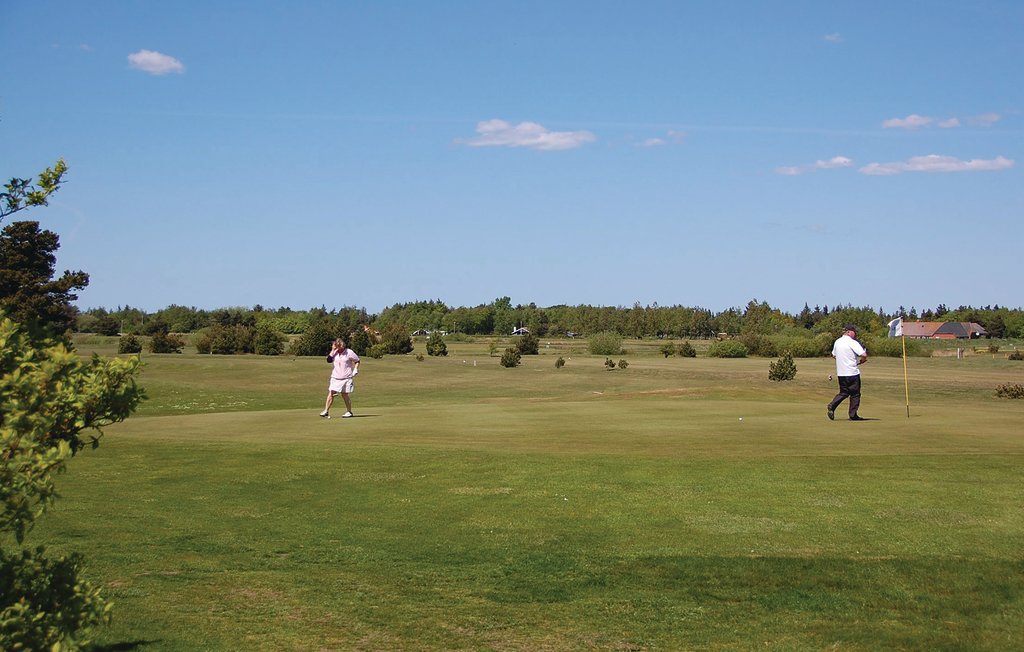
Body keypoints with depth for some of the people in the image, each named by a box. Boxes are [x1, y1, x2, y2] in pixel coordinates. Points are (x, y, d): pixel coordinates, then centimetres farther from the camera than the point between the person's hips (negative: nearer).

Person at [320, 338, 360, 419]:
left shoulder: (349, 352, -5)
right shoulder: (335, 352, 6)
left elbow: (357, 361, 4)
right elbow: (329, 360, -7)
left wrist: (355, 370, -8)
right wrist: (333, 350, -9)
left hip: (346, 378, -3)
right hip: (335, 377, 3)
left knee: (344, 395, -1)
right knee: (331, 393, -3)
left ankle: (349, 411, 13)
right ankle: (326, 411, 0)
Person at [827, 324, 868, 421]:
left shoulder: (837, 342, 8)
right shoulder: (852, 343, -14)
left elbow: (833, 355, 20)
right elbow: (864, 355, -21)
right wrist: (861, 361, 0)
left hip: (840, 373, 6)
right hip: (852, 372, -6)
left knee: (844, 392, 17)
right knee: (855, 394, 5)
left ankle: (832, 406, -4)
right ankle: (853, 415, 6)